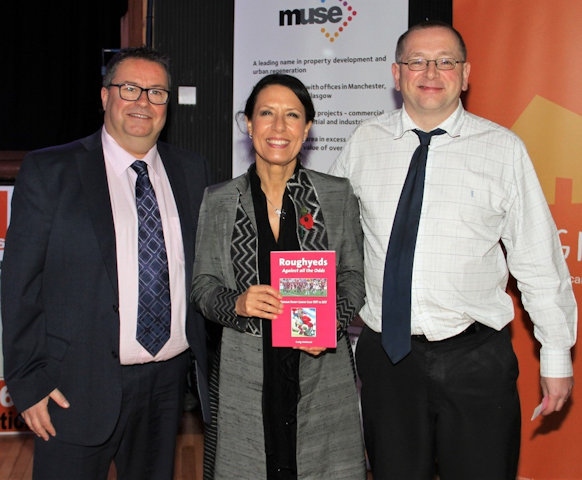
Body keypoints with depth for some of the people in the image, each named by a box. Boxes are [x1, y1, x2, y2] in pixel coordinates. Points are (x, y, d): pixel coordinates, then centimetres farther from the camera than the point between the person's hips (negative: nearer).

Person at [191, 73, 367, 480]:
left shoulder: (338, 195, 4)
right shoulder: (218, 201, 5)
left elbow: (353, 276, 7)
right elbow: (204, 285, 6)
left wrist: (332, 320, -12)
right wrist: (237, 303, -15)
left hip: (322, 372, 0)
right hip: (243, 375, 0)